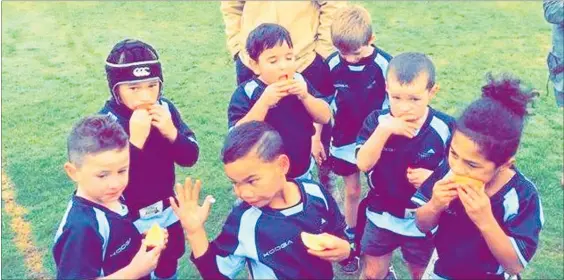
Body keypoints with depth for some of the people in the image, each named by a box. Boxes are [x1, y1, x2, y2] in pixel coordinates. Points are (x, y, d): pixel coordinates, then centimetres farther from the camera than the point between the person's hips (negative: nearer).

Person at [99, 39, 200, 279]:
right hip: (129, 221, -4)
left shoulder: (165, 109, -10)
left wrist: (171, 133, -25)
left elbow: (190, 157, -7)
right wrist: (135, 141, -36)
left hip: (167, 212, 4)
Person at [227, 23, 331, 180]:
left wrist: (305, 96, -22)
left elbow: (325, 118, -5)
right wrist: (264, 101, -33)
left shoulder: (299, 82, -5)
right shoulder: (245, 93, -17)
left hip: (302, 172, 4)